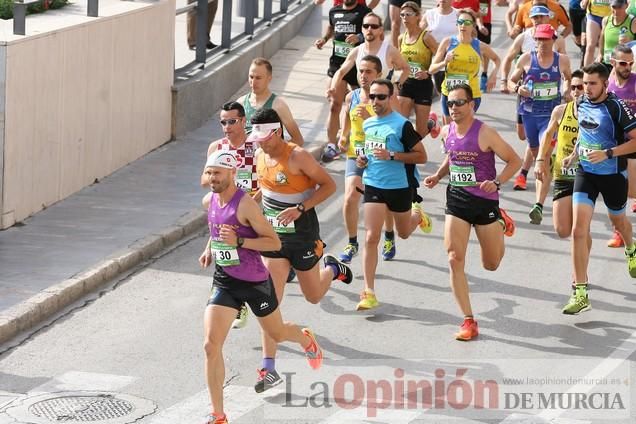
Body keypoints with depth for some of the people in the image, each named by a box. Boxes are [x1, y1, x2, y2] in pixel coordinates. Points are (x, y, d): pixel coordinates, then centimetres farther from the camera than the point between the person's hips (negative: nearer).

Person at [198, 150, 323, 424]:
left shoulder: (245, 204, -21)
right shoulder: (211, 201, 1)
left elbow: (274, 242, -19)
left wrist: (238, 241, -30)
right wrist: (209, 248, 5)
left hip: (255, 282, -5)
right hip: (224, 282, 5)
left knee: (277, 334, 20)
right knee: (211, 345, -10)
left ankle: (306, 340, 59)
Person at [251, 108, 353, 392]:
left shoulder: (297, 157, -20)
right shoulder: (260, 158, 0)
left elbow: (329, 185, -16)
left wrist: (300, 209, -25)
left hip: (302, 233, -4)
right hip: (273, 234, 4)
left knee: (313, 296, 15)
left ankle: (332, 269, 50)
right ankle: (269, 369, -5)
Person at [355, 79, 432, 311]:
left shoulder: (402, 125, -14)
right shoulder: (367, 123, 4)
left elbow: (421, 156, -13)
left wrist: (392, 156, -24)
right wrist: (361, 158, 2)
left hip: (400, 187, -3)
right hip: (373, 186, 3)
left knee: (404, 233, 19)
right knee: (371, 237, -8)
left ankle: (417, 215, 57)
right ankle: (369, 293, -6)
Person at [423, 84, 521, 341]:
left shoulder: (485, 134, -16)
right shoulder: (447, 132, 1)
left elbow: (514, 161, -10)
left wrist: (497, 182, -25)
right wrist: (438, 176, 4)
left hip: (485, 201, -4)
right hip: (456, 201, 4)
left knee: (491, 265, 12)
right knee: (454, 260, -12)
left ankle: (501, 223, 46)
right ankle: (469, 321, -5)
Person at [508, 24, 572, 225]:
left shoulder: (562, 60, 1)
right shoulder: (526, 59, 1)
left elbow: (569, 78, 20)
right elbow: (511, 81, 8)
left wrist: (567, 91, 1)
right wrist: (517, 88, -13)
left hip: (551, 114, -2)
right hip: (529, 113, 2)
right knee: (535, 153, 14)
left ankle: (539, 206, -21)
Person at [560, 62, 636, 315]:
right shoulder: (582, 104, 0)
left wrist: (607, 154, -27)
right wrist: (574, 156, 11)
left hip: (613, 175, -3)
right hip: (586, 173, 3)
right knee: (578, 231, -12)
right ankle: (580, 294, -11)